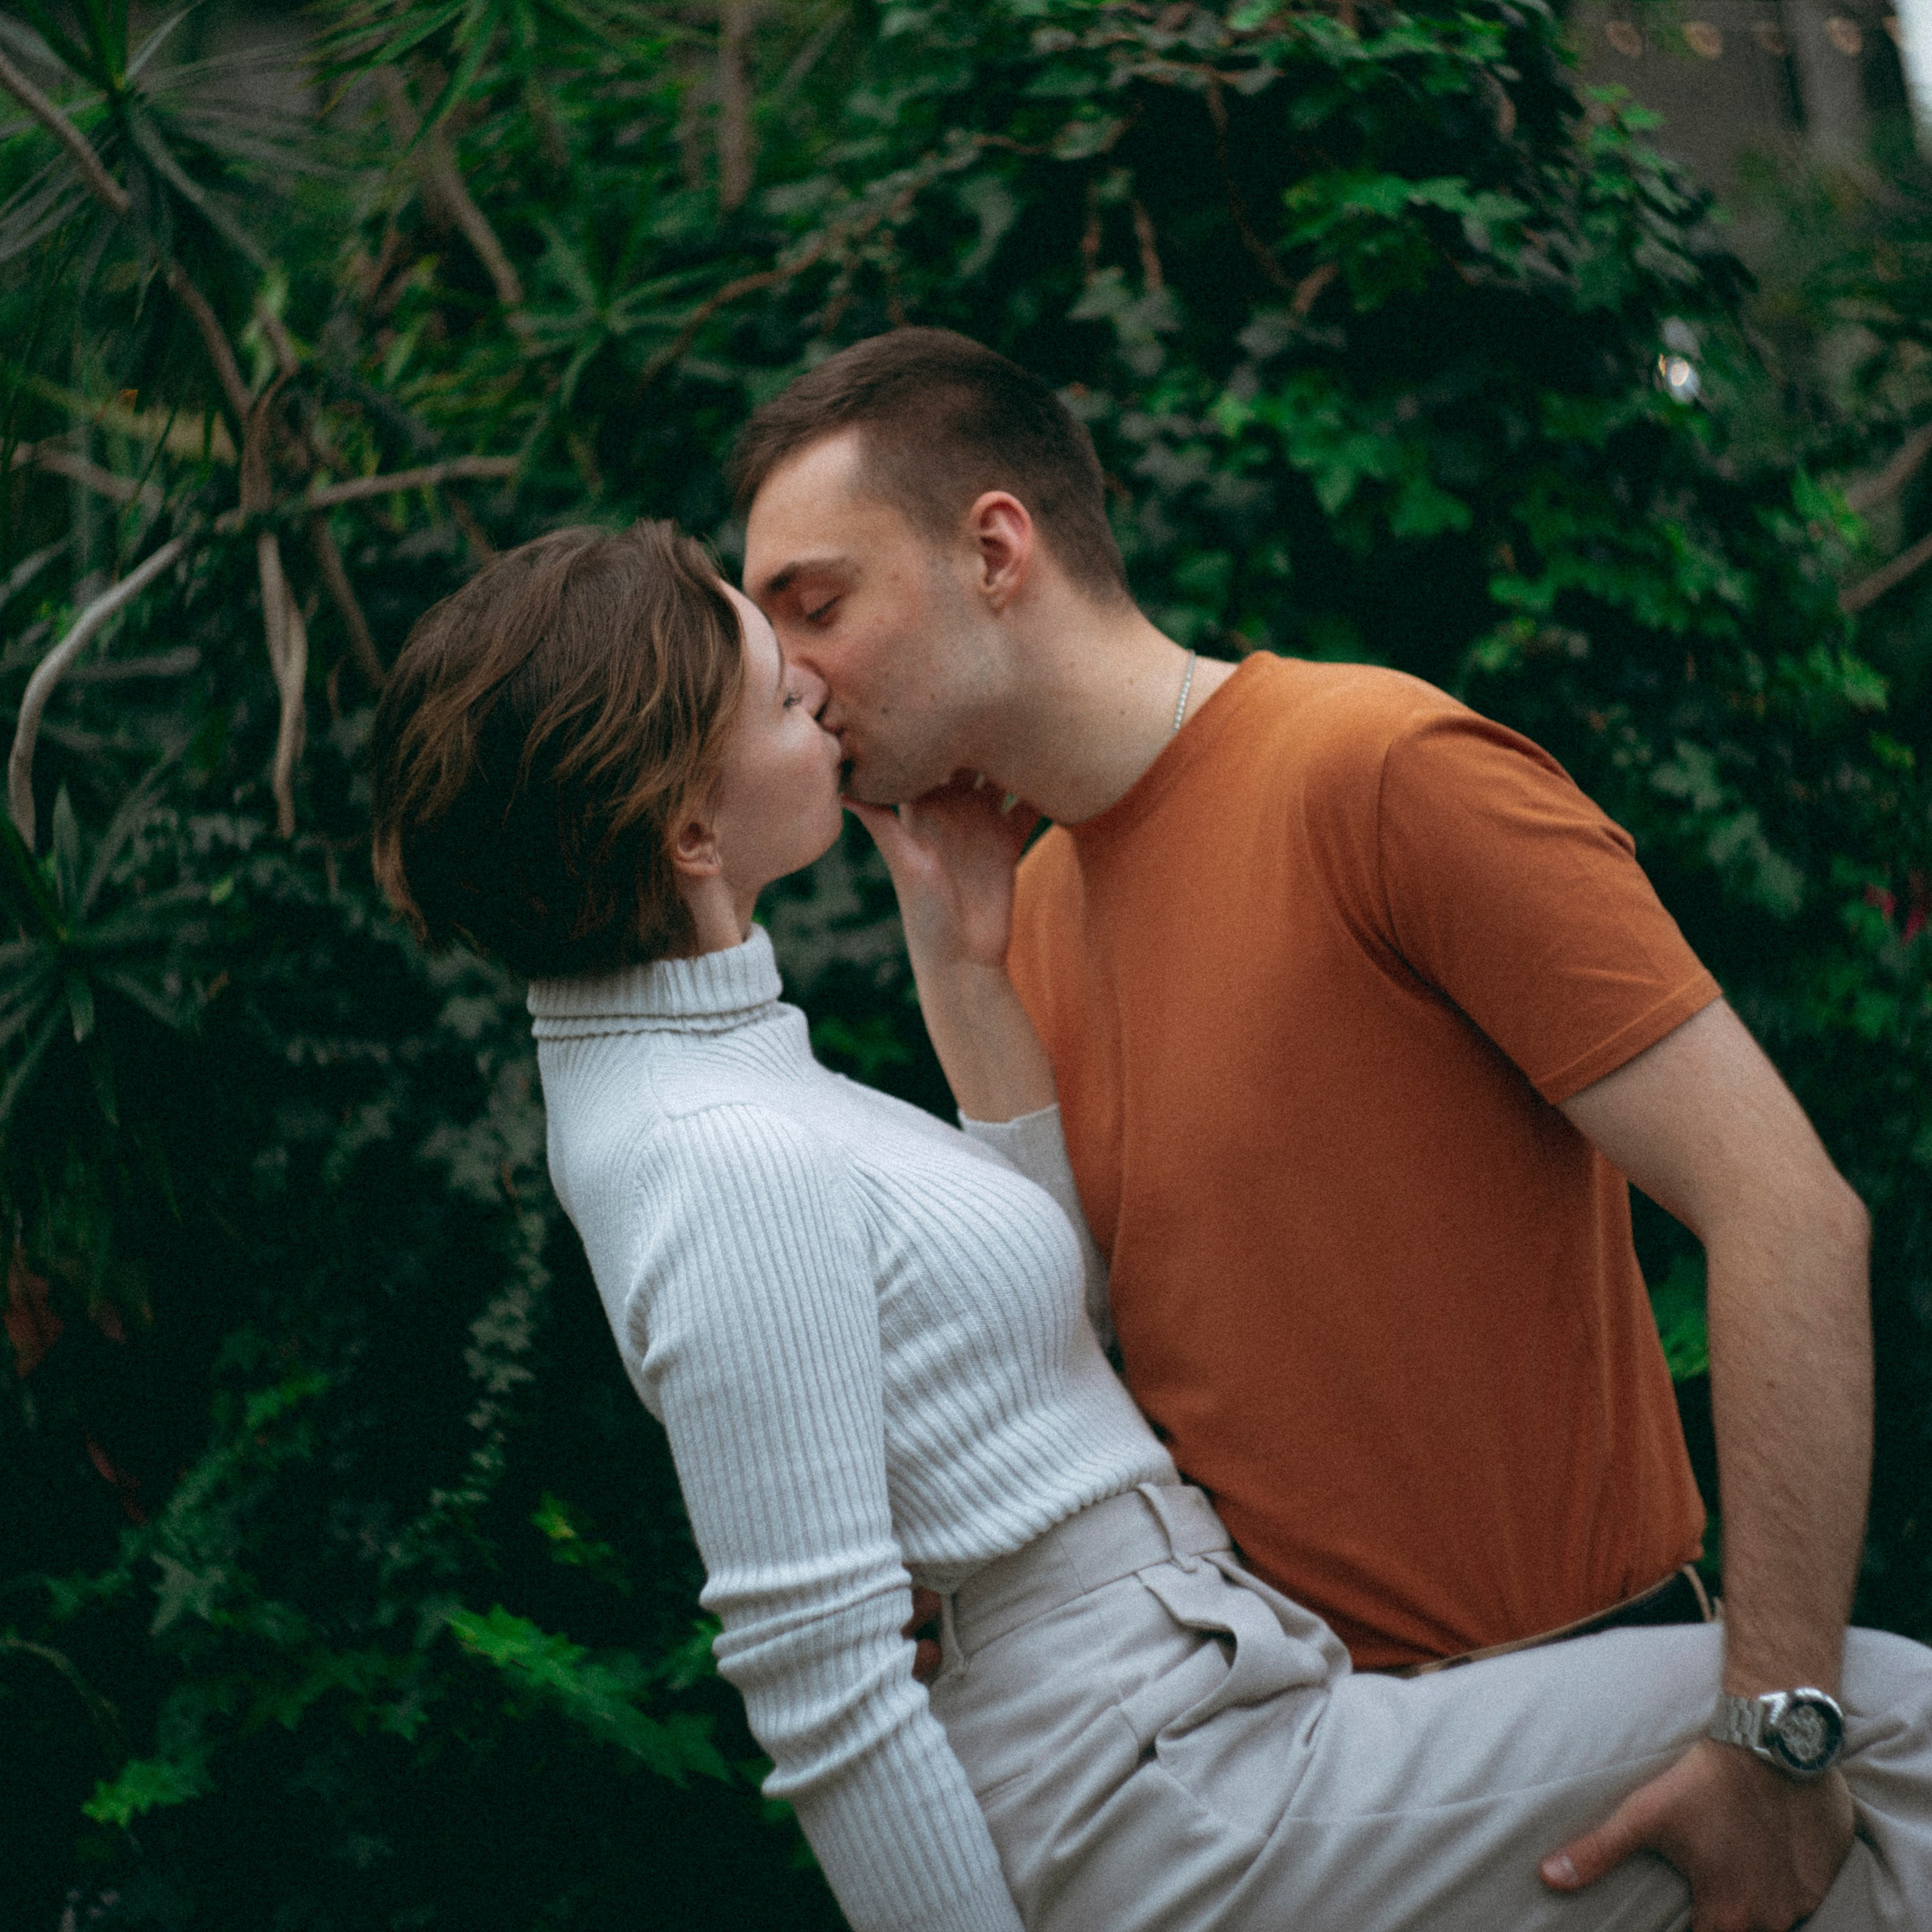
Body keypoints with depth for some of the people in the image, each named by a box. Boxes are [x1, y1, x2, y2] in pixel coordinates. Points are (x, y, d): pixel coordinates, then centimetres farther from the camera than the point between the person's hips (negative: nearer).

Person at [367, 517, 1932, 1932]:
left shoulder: (668, 1073, 8)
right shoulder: (730, 1169, -23)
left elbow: (1064, 1266, 17)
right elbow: (820, 1694, -23)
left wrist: (965, 960, 8)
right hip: (1158, 1799, -10)